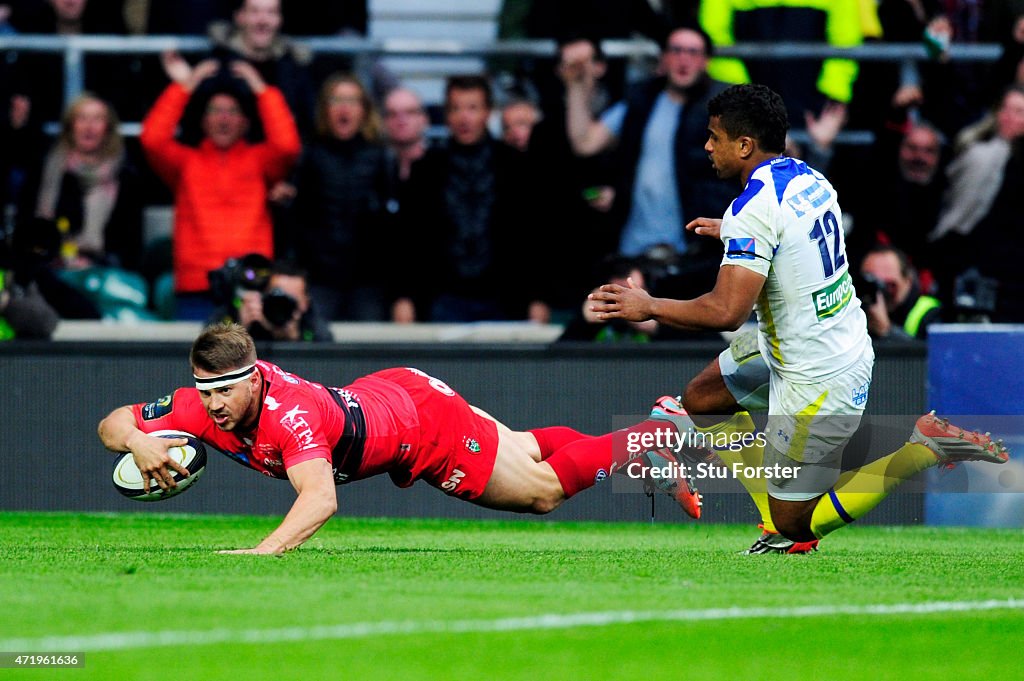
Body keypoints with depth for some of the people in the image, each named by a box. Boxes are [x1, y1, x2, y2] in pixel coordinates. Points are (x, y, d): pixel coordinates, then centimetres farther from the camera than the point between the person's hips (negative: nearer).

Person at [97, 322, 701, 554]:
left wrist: (267, 549, -73)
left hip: (423, 415, -7)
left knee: (544, 489, 12)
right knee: (524, 453, 29)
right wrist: (140, 442, -39)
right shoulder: (203, 407, -24)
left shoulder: (290, 412, -44)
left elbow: (320, 497, -58)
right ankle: (662, 424, 51)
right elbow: (112, 423, -16)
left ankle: (657, 439, 35)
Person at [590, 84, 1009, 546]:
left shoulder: (753, 210, -25)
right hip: (849, 347, 10)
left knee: (795, 523, 3)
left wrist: (649, 307, -18)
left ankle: (923, 451, -6)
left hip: (818, 384, -10)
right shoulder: (809, 179, 3)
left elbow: (726, 312, -32)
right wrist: (730, 231, 37)